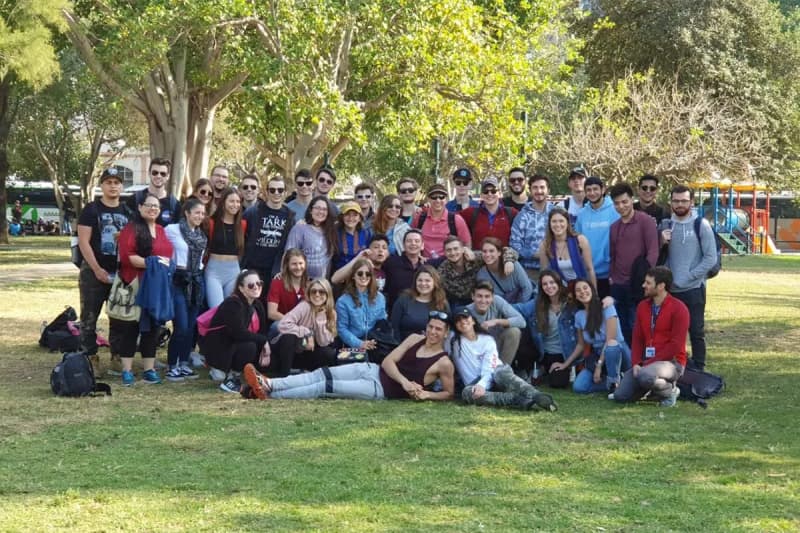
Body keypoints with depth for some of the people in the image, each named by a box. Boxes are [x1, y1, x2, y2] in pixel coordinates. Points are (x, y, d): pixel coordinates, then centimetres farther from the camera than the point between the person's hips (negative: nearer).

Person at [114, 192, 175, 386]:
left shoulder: (161, 231, 15)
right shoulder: (131, 229, -6)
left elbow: (168, 255, 23)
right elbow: (127, 256, -16)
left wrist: (166, 264, 2)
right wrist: (150, 263, -18)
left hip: (158, 286, 6)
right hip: (136, 285, -6)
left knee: (153, 326, 9)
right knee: (131, 327, -1)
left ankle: (149, 369, 15)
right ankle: (127, 370, 2)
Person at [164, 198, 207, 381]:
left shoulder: (202, 234, 12)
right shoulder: (172, 230, -6)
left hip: (197, 281, 6)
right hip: (178, 280, -6)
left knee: (192, 326, 6)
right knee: (181, 326, -10)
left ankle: (184, 364, 17)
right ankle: (172, 367, 0)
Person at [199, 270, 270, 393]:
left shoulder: (257, 306, 5)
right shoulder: (232, 304, -21)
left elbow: (262, 331, 4)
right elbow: (238, 332, -30)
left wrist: (265, 349, -15)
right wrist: (263, 341, -24)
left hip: (236, 344, 9)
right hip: (216, 348, -9)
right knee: (249, 347, -29)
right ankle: (231, 378, -9)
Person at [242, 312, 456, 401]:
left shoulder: (444, 363, -6)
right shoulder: (415, 339, 8)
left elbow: (449, 393, -1)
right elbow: (388, 361, 3)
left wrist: (426, 394, -18)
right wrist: (404, 381, -13)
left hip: (382, 390, -6)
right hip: (372, 369, 6)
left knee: (326, 388, -16)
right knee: (322, 375, -13)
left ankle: (269, 394, -18)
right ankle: (268, 384, -21)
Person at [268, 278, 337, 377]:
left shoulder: (331, 314, -4)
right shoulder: (305, 306, -19)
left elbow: (323, 343, -12)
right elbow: (283, 325, -32)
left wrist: (320, 319, -22)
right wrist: (307, 333, -28)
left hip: (302, 354, 4)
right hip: (284, 351, -4)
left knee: (330, 354, -22)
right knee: (289, 336, -37)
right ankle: (282, 375, -24)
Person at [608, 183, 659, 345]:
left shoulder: (645, 221, -4)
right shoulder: (614, 227, 16)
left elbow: (653, 252, -10)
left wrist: (644, 277, -13)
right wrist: (612, 276, 11)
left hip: (637, 286, -6)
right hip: (617, 285, 6)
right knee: (622, 328, 9)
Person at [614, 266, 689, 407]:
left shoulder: (678, 309, -10)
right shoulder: (642, 306, 10)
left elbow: (676, 345, -15)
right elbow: (637, 338, 9)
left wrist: (649, 363, -18)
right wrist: (636, 363, -8)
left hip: (671, 362, -6)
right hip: (646, 362, 6)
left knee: (645, 376, -38)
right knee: (620, 395, -11)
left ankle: (669, 390, -6)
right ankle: (654, 387, 12)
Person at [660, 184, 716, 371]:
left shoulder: (701, 225, -3)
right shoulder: (665, 225, 8)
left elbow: (711, 258, -7)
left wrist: (688, 277, -12)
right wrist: (661, 242, -8)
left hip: (693, 289, -4)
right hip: (670, 289, 4)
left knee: (696, 332, 2)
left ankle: (698, 371, 9)